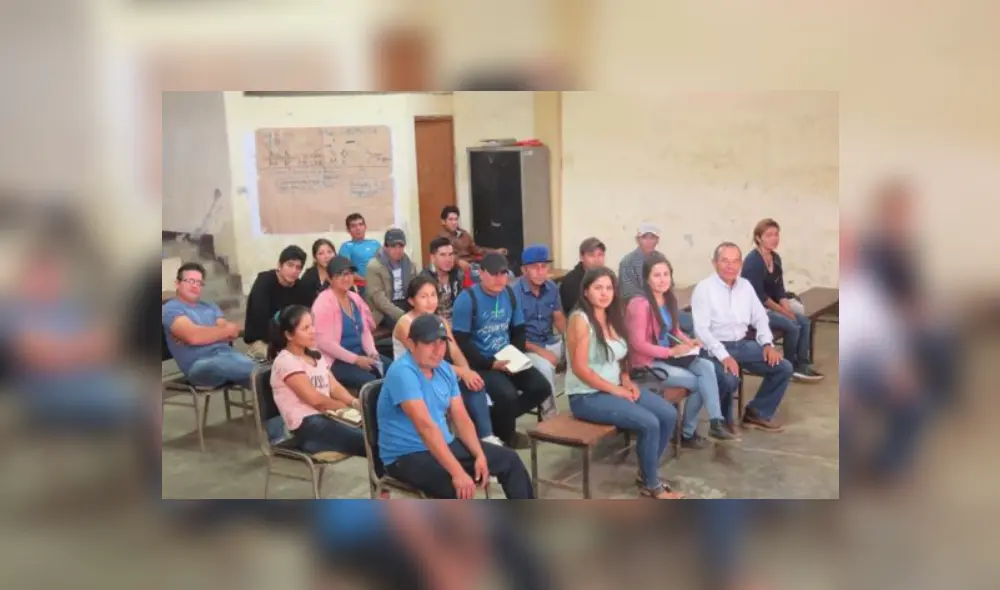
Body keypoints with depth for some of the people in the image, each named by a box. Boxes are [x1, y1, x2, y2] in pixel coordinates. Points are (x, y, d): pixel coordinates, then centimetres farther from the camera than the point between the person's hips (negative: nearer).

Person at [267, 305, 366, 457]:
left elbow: (335, 387, 13)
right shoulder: (286, 361, -6)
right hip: (307, 426, -8)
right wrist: (349, 407, -2)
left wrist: (355, 403, -7)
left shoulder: (315, 356, 20)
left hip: (327, 417, 8)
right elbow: (315, 399, -11)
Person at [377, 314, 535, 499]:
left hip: (445, 445, 9)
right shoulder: (403, 372, -23)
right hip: (406, 456, -9)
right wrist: (457, 473, -35)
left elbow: (461, 418, 6)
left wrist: (480, 455, -10)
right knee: (461, 488, -34)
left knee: (509, 459, 8)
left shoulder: (445, 369, 4)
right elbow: (426, 426, -31)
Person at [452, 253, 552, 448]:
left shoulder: (510, 294, 6)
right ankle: (505, 434, 5)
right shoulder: (467, 299, -14)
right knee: (507, 395, -29)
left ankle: (496, 421, 9)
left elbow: (519, 331, 13)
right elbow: (461, 342, -17)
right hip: (480, 363, -6)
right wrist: (490, 364, -20)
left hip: (507, 360, 7)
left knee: (542, 387, -10)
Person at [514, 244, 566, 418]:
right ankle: (550, 416, -18)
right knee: (545, 367, -32)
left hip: (552, 341, 6)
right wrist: (540, 351, -21)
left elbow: (559, 318, 9)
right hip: (526, 346, -6)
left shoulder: (552, 288, 0)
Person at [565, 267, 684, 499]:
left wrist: (626, 381, 0)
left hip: (616, 387, 8)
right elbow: (579, 368, -20)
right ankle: (651, 485, 0)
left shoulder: (612, 317, 8)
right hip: (586, 396, -8)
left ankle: (647, 473, 12)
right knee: (649, 423, -21)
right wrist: (614, 389, -16)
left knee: (668, 414, -5)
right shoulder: (580, 320, -16)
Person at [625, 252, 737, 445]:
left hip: (669, 356, 8)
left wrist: (688, 341, -3)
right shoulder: (640, 305, -20)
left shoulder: (670, 299, 6)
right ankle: (687, 433, 6)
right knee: (698, 382, -13)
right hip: (646, 364, -8)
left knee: (706, 366, -17)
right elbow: (638, 344, -21)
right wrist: (671, 351, -21)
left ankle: (716, 423, -21)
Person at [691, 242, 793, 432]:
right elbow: (701, 329, -18)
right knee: (729, 379, -33)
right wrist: (724, 356, -27)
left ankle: (757, 413, 14)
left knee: (784, 368, -4)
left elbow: (760, 318, 14)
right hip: (716, 348, -6)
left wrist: (767, 344, -4)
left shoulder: (745, 285, 9)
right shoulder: (704, 289, -11)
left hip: (744, 344, 7)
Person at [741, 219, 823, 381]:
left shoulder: (776, 258, 6)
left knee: (804, 322, -1)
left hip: (771, 307, 9)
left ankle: (802, 364, 3)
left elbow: (779, 290, 9)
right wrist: (783, 312, -15)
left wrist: (789, 310, -5)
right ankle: (791, 367, 0)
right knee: (792, 326, -18)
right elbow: (759, 295, -21)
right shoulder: (753, 261, -20)